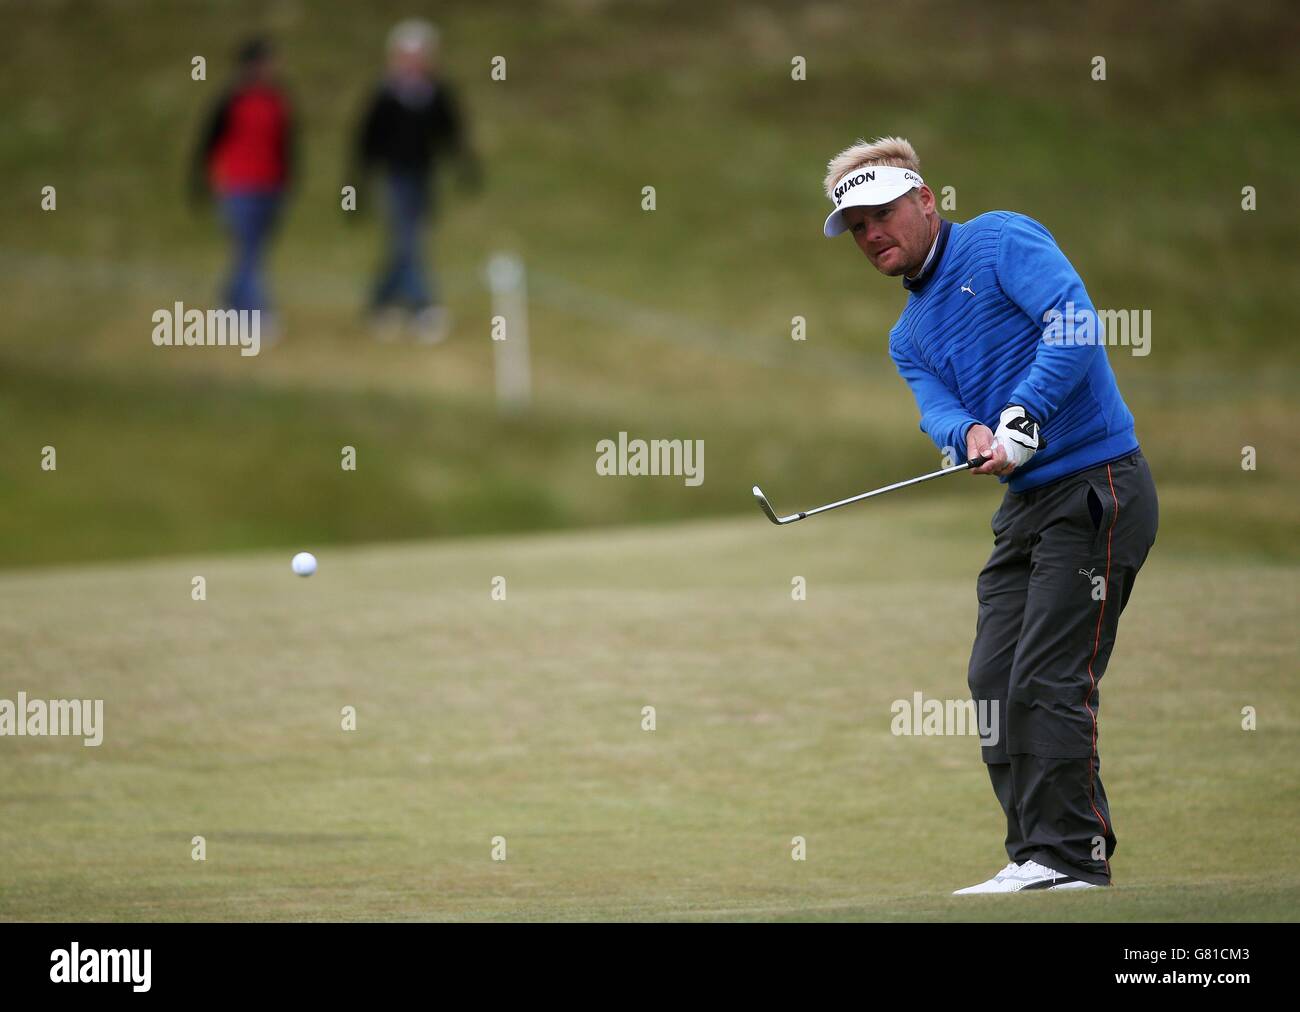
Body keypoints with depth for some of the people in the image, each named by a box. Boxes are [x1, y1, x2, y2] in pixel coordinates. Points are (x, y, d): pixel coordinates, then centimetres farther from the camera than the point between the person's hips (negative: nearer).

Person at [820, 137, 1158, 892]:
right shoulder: (909, 336, 19)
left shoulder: (1002, 242, -5)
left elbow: (1076, 323, -20)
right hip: (1027, 503, 9)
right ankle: (1035, 855, 9)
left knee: (1048, 681, -13)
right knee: (993, 681, 4)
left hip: (1095, 485, -9)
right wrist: (970, 434, -22)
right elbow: (936, 409, 2)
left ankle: (1072, 854, -9)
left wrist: (1022, 417, -27)